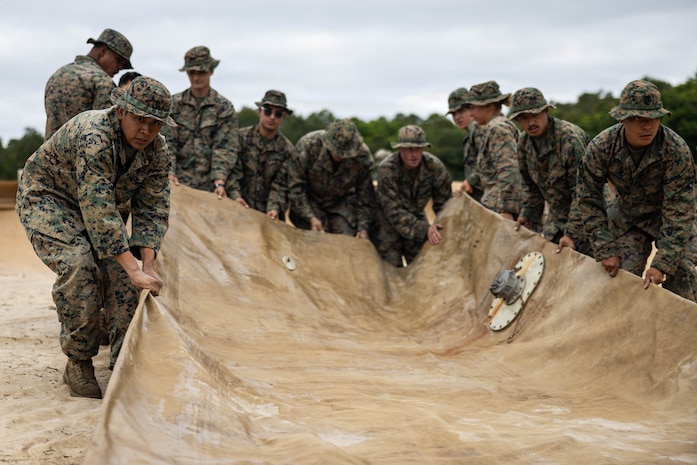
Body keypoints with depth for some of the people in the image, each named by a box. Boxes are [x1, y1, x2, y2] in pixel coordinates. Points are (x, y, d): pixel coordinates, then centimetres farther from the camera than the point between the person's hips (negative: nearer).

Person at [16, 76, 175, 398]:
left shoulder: (157, 151, -14)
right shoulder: (94, 137, -37)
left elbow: (152, 210, -12)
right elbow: (99, 213, -42)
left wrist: (147, 267, -25)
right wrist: (135, 270, -46)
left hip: (96, 205, 7)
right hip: (46, 197, -7)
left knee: (121, 269, -11)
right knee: (78, 263, -28)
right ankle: (78, 364, -15)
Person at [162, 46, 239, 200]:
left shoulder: (224, 107, 4)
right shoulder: (174, 103, 8)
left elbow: (225, 148, -4)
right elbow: (167, 142, 2)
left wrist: (219, 181, -15)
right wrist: (169, 172, -13)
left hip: (208, 186, -1)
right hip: (178, 182, 1)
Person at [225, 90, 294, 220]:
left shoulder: (287, 149, 3)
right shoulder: (241, 137, 1)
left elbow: (280, 184, -2)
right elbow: (233, 170, -5)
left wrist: (274, 208, -18)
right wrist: (235, 195, -20)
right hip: (239, 209, -1)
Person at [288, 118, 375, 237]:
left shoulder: (363, 155, -22)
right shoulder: (307, 145, -28)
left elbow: (365, 193, -8)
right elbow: (295, 188, -21)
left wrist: (363, 227, -11)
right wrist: (310, 217, -24)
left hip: (342, 202, 2)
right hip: (311, 201, -2)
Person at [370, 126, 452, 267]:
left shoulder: (435, 167, -20)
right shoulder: (387, 170, -30)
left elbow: (443, 204, -5)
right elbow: (394, 212, -31)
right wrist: (424, 229, -37)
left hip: (416, 215, 4)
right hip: (387, 220, -3)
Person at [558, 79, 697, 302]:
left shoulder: (677, 150, -30)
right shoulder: (600, 147, -24)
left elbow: (679, 210, -28)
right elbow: (588, 200, -14)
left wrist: (662, 264, -32)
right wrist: (606, 251, -16)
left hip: (668, 218, -1)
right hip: (626, 219, 2)